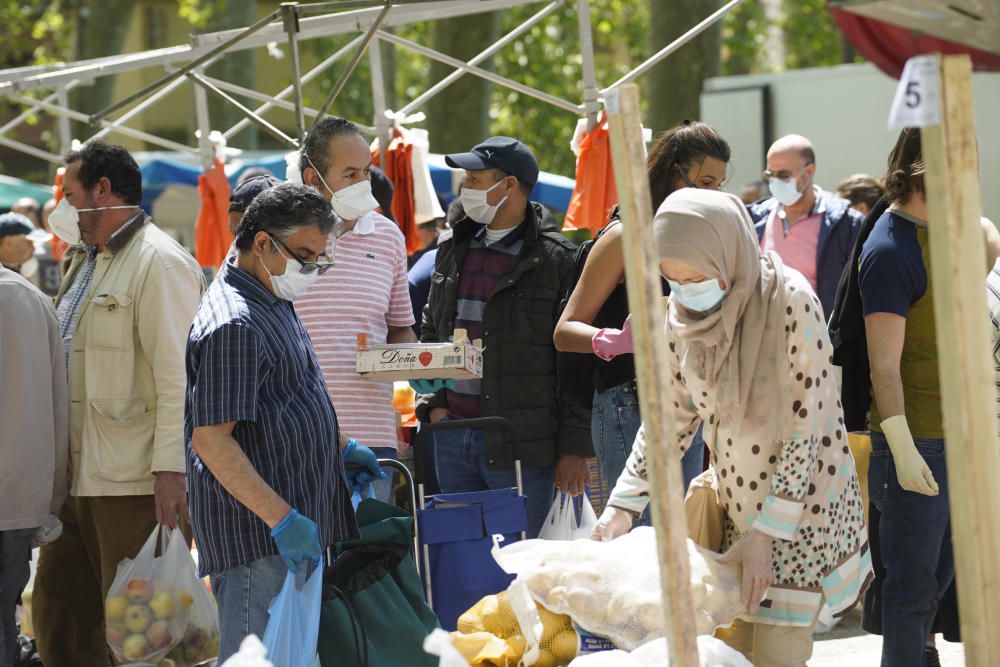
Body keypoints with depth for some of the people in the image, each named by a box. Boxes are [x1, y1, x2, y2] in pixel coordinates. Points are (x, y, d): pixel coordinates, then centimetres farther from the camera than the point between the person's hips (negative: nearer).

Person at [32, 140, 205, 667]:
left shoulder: (160, 262, -10)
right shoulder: (85, 262, 21)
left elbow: (179, 376, -18)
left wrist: (170, 469, -23)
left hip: (133, 482, -10)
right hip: (77, 480, 10)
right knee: (58, 615, 12)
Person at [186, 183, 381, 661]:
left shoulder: (275, 305, 17)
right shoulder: (233, 325, -18)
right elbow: (210, 439, -23)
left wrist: (337, 447, 27)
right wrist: (281, 518, -27)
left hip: (291, 530, 11)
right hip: (257, 537, -11)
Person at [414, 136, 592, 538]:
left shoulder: (556, 261, -6)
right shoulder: (452, 250, 14)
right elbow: (430, 333, 23)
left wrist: (575, 448, -10)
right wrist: (433, 404, 9)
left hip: (522, 445, -6)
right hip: (452, 440, 6)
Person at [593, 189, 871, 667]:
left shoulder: (790, 302, -22)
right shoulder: (682, 312, -3)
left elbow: (804, 429, -20)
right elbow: (673, 415, 7)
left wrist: (766, 533, -19)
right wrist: (623, 504, -1)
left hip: (801, 502, -6)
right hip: (735, 502, 6)